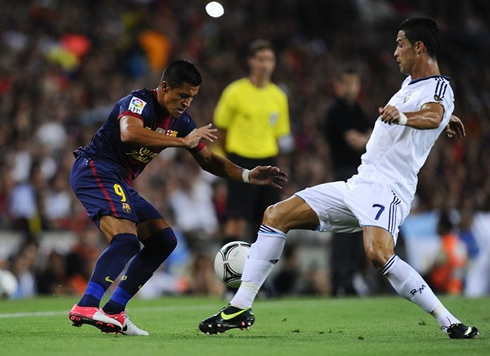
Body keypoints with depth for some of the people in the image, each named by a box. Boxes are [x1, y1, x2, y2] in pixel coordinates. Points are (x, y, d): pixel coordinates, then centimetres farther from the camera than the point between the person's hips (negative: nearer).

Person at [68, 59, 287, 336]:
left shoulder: (181, 121, 9)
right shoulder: (139, 102, -16)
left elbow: (209, 161, 16)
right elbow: (129, 133, -38)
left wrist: (247, 175, 0)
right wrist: (183, 141, -35)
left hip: (121, 183, 9)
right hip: (95, 168, -9)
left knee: (164, 240, 5)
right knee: (126, 240, -29)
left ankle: (113, 312, 1)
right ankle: (86, 307, -39)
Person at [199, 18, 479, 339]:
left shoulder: (438, 87, -11)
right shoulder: (410, 82, 17)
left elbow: (433, 115, -36)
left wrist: (403, 116, -52)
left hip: (387, 189, -9)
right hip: (358, 185, 9)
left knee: (377, 253, -37)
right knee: (275, 216, 5)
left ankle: (449, 322, -25)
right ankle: (241, 307, 6)